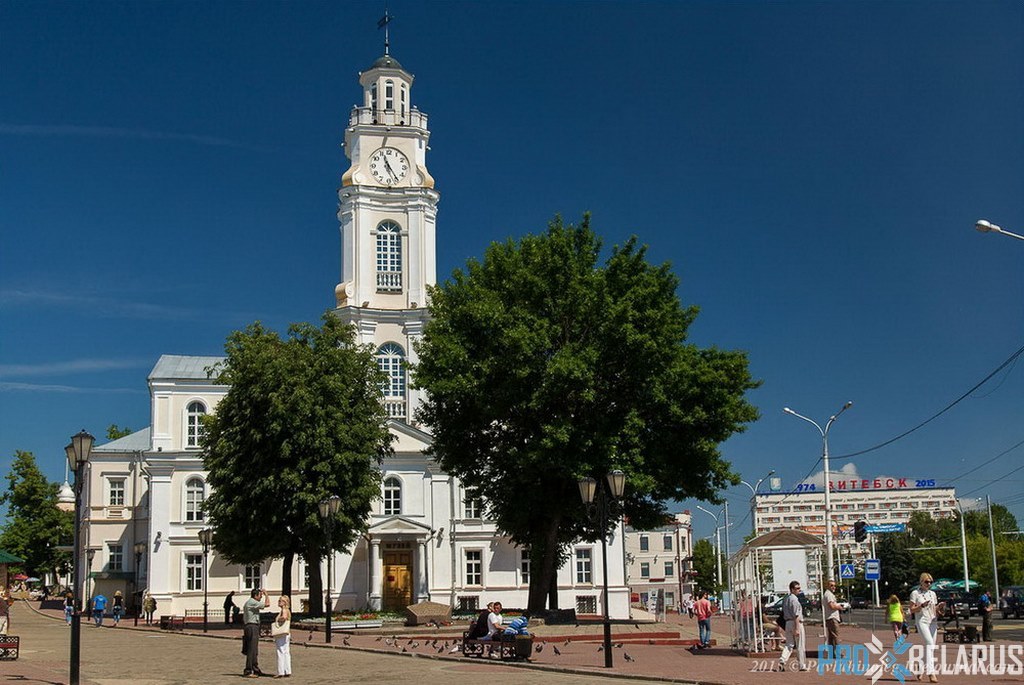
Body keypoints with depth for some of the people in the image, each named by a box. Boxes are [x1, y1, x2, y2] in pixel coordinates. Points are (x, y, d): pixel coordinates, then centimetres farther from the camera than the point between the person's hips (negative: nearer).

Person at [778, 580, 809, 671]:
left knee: (789, 644, 10)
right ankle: (802, 666, 9)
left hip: (787, 623, 8)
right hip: (796, 623, -8)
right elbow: (796, 615, -20)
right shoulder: (794, 599, -15)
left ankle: (782, 661, -8)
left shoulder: (785, 599, 13)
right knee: (800, 646, 2)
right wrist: (797, 629, -23)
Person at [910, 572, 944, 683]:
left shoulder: (932, 593, 15)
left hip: (933, 622, 6)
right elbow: (912, 609, -4)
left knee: (929, 647, 7)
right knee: (930, 644, -21)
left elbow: (935, 610, 17)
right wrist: (922, 605, -19)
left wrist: (940, 607, -4)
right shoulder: (915, 593, -1)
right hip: (922, 621, -6)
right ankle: (931, 673, -28)